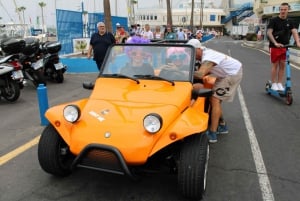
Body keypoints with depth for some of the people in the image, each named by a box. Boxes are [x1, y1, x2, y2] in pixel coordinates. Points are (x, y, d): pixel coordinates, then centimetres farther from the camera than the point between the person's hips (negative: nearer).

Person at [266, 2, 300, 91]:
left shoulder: (290, 22, 8)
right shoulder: (274, 20, -5)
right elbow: (269, 32, -14)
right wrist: (275, 43, -26)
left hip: (284, 47, 5)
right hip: (275, 46, -4)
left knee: (282, 65, 6)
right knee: (275, 65, -1)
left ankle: (279, 84, 14)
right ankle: (274, 84, 7)